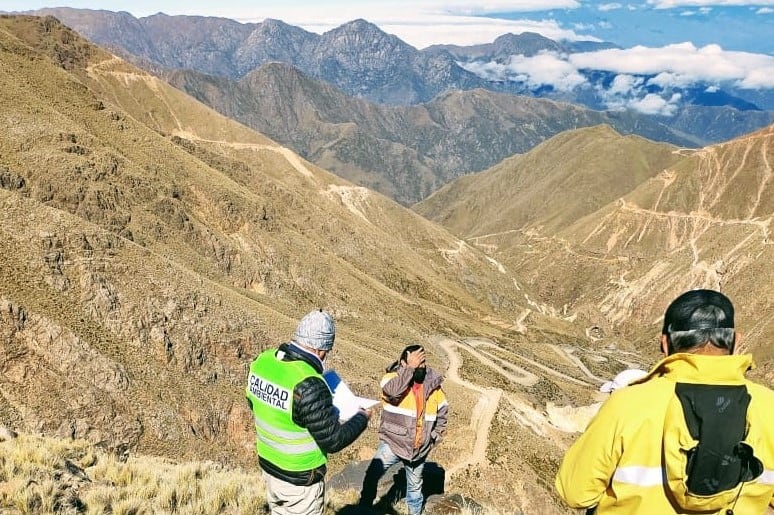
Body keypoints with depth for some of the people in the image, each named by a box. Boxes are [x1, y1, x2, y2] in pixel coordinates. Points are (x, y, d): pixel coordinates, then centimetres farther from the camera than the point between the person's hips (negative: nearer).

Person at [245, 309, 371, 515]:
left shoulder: (263, 360, -12)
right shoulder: (308, 386, -34)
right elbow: (332, 441, -23)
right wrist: (362, 418, -7)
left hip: (268, 466, 7)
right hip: (300, 480, -7)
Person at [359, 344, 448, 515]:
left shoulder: (433, 385, 0)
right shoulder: (392, 377, -12)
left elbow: (443, 411, 14)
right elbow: (393, 390, -36)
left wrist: (435, 436, 9)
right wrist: (410, 367, -31)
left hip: (419, 449, 4)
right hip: (392, 442, -3)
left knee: (415, 487, 19)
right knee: (373, 474, -23)